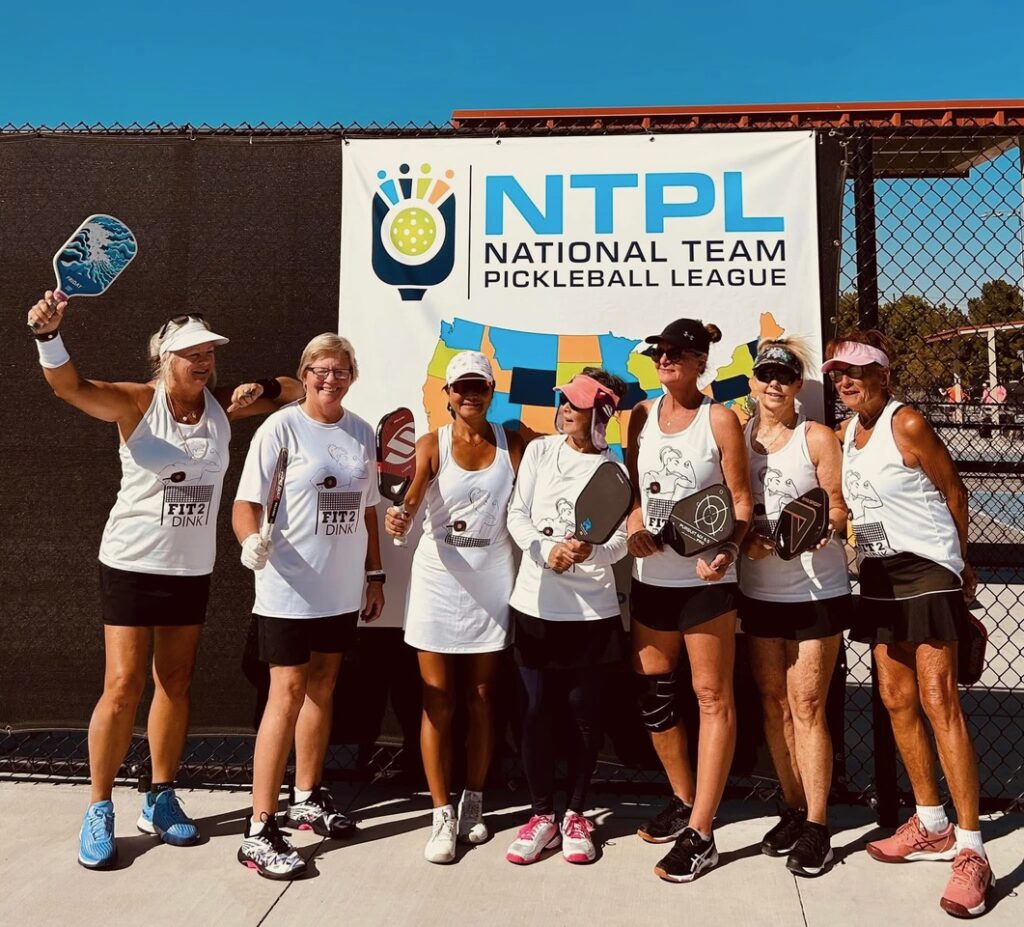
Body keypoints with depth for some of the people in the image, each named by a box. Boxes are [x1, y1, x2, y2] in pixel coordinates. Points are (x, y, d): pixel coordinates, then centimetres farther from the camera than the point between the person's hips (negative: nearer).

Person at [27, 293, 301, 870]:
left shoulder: (222, 406, 1)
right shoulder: (137, 402, -10)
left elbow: (294, 390, 10)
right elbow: (70, 386, -26)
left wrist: (262, 389, -11)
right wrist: (49, 335, -44)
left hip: (192, 568, 4)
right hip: (132, 563, -4)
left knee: (176, 684, 12)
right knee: (123, 687, -4)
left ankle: (162, 800, 28)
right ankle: (100, 811, 16)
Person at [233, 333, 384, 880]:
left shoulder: (361, 433, 8)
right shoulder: (280, 428, -9)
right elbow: (246, 503, -14)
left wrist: (375, 575, 13)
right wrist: (252, 541, -35)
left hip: (342, 589, 6)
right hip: (289, 590, -5)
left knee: (322, 688, 15)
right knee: (288, 693, -4)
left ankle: (307, 798, 32)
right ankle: (259, 831, 7)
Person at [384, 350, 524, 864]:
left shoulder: (512, 445, 2)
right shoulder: (432, 444, -5)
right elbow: (412, 499, -19)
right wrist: (398, 520, -39)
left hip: (491, 585, 2)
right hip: (438, 582, -1)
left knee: (482, 698, 11)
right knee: (438, 703, 4)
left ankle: (473, 804, 28)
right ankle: (442, 815, 17)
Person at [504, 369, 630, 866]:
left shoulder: (614, 470, -1)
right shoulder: (540, 450, 4)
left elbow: (620, 541, -5)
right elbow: (517, 513, 0)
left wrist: (590, 551, -26)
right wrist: (546, 550, -16)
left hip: (591, 608, -1)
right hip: (535, 602, 1)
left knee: (584, 711, 8)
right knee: (536, 708, 4)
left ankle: (575, 814, 27)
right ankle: (541, 815, 22)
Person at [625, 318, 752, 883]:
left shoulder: (719, 419, -5)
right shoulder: (641, 415, 8)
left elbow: (741, 501, -6)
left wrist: (725, 551, -23)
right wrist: (633, 524, -7)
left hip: (706, 578, -5)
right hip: (650, 577, 5)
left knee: (712, 697, 3)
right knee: (653, 693, 12)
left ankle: (700, 834, 12)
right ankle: (684, 800, 34)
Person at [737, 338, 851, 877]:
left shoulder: (818, 438, -4)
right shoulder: (736, 438, 5)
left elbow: (840, 509, -4)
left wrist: (821, 525, -25)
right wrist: (745, 538, -11)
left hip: (815, 590, -4)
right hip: (758, 591, 4)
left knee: (806, 706, -1)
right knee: (773, 703, 10)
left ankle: (817, 826, 12)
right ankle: (793, 811, 25)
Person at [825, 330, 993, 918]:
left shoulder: (908, 423, -11)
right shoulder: (845, 433, 8)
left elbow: (953, 491, -4)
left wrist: (956, 562, 5)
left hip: (927, 571, -7)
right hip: (879, 575, 7)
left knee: (938, 700, -10)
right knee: (897, 700, 11)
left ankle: (971, 850, -1)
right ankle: (933, 827, 26)